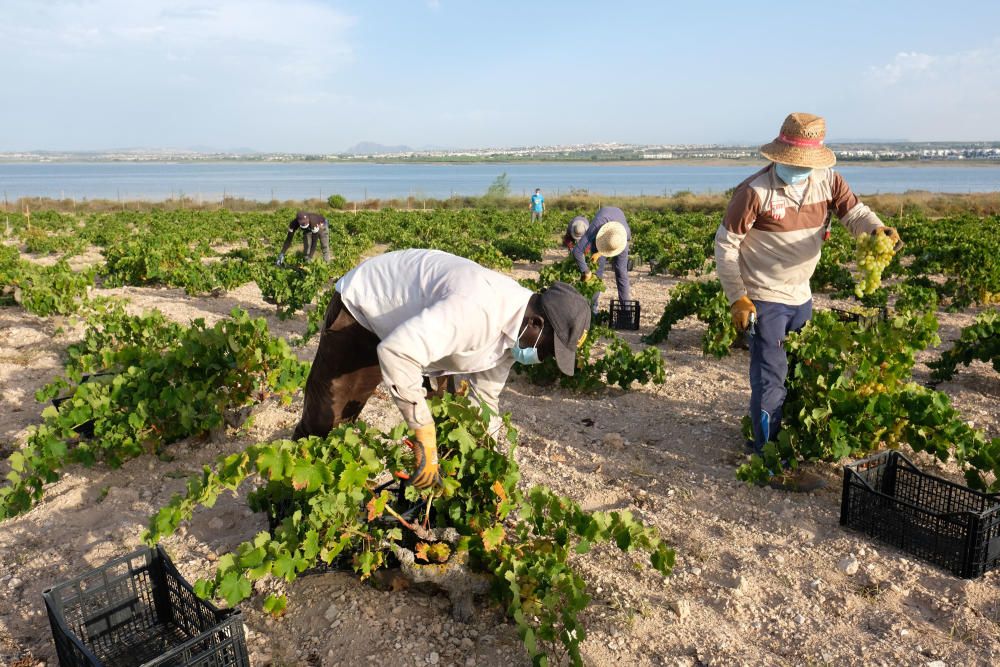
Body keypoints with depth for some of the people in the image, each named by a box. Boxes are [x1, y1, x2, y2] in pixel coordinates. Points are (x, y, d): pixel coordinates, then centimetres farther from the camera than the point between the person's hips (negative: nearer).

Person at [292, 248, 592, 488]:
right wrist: (425, 431, -41)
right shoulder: (478, 308, -41)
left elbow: (484, 395, 3)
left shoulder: (513, 326, -10)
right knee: (327, 416, -2)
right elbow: (396, 352, -48)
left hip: (403, 315, 8)